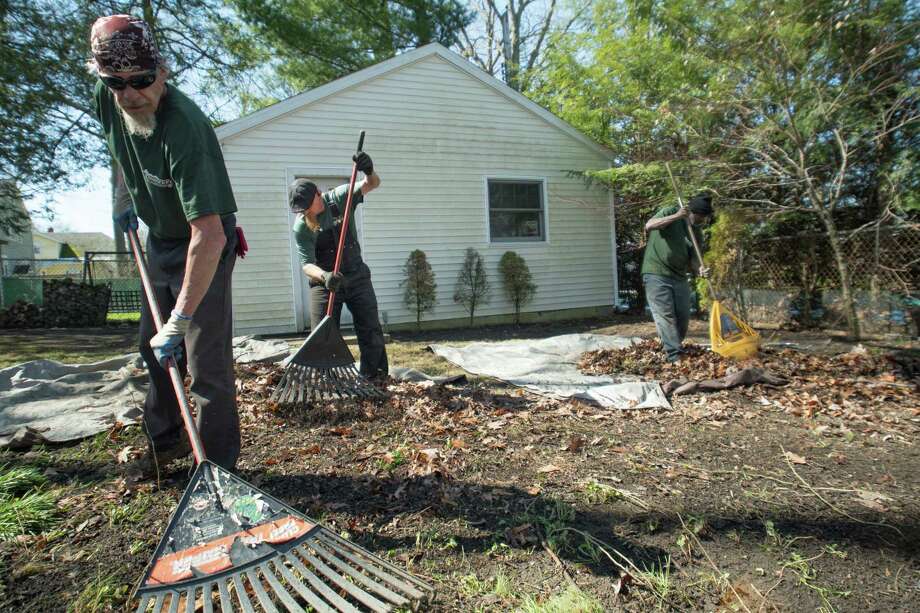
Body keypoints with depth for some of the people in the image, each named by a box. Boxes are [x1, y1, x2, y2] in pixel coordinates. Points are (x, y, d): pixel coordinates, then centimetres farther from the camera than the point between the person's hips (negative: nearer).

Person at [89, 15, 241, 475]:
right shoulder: (107, 103, -9)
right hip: (159, 239, 9)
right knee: (153, 348, 19)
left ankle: (217, 466, 4)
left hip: (205, 246, -8)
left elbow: (209, 235, -40)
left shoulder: (184, 129, -33)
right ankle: (166, 440, 39)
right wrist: (131, 202, 11)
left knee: (206, 362, -12)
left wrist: (180, 320, -41)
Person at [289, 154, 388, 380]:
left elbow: (372, 184, -16)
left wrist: (369, 171, -39)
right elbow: (307, 264, -17)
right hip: (323, 282, -1)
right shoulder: (301, 227, -10)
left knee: (371, 332, 1)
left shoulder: (340, 197, -7)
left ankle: (376, 381, 12)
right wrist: (324, 276, -39)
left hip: (356, 277, 1)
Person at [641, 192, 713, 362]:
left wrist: (700, 268, -20)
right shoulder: (670, 212, -3)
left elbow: (693, 257, 3)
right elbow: (649, 226, -19)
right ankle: (674, 355, -10)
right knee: (665, 315, -10)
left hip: (679, 277, 6)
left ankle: (674, 346, 25)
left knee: (683, 316, 6)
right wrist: (676, 216, -25)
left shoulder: (697, 234, 12)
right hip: (656, 274, -6)